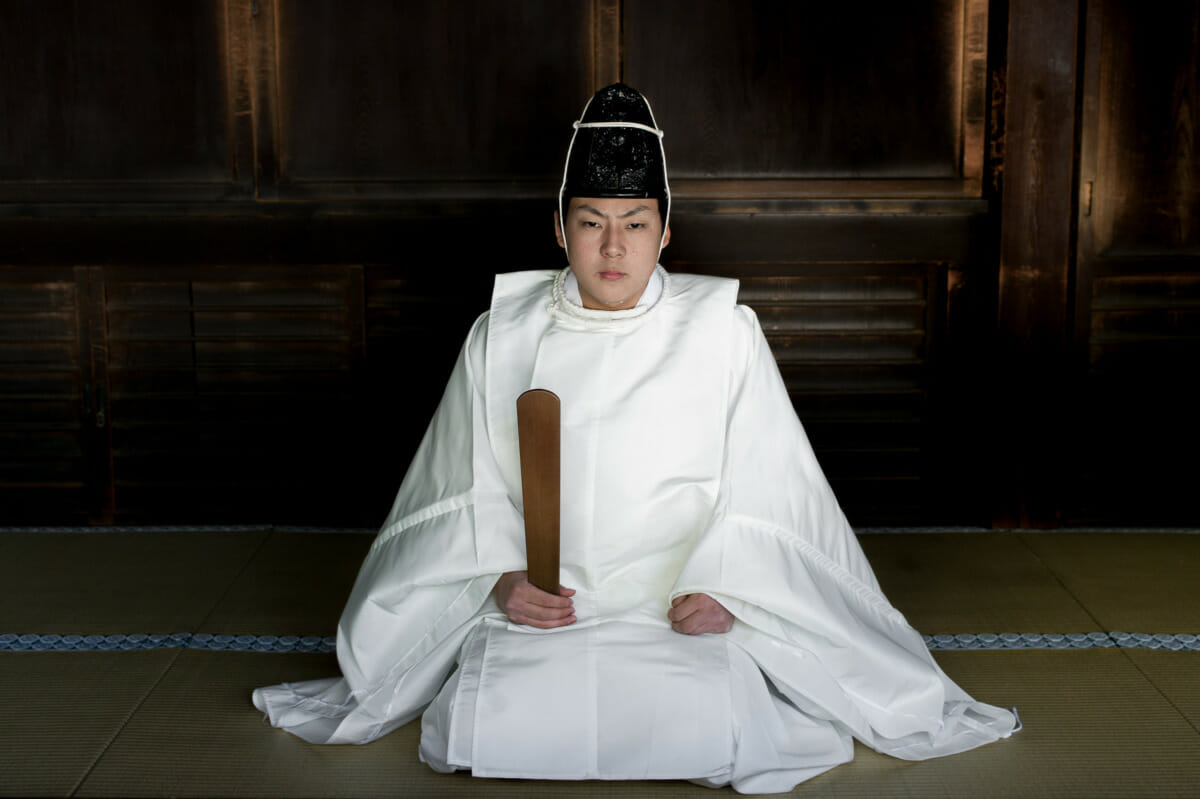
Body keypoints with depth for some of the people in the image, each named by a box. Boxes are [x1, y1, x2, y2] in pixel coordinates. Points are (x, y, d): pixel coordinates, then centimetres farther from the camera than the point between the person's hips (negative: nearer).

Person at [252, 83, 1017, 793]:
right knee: (484, 729, -23)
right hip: (536, 613, 1)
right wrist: (501, 575, -7)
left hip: (684, 616, -1)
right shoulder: (502, 335, 7)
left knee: (708, 735, -25)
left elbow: (761, 488, 1)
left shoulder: (723, 331, 3)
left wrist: (724, 587, -13)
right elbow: (473, 486, 9)